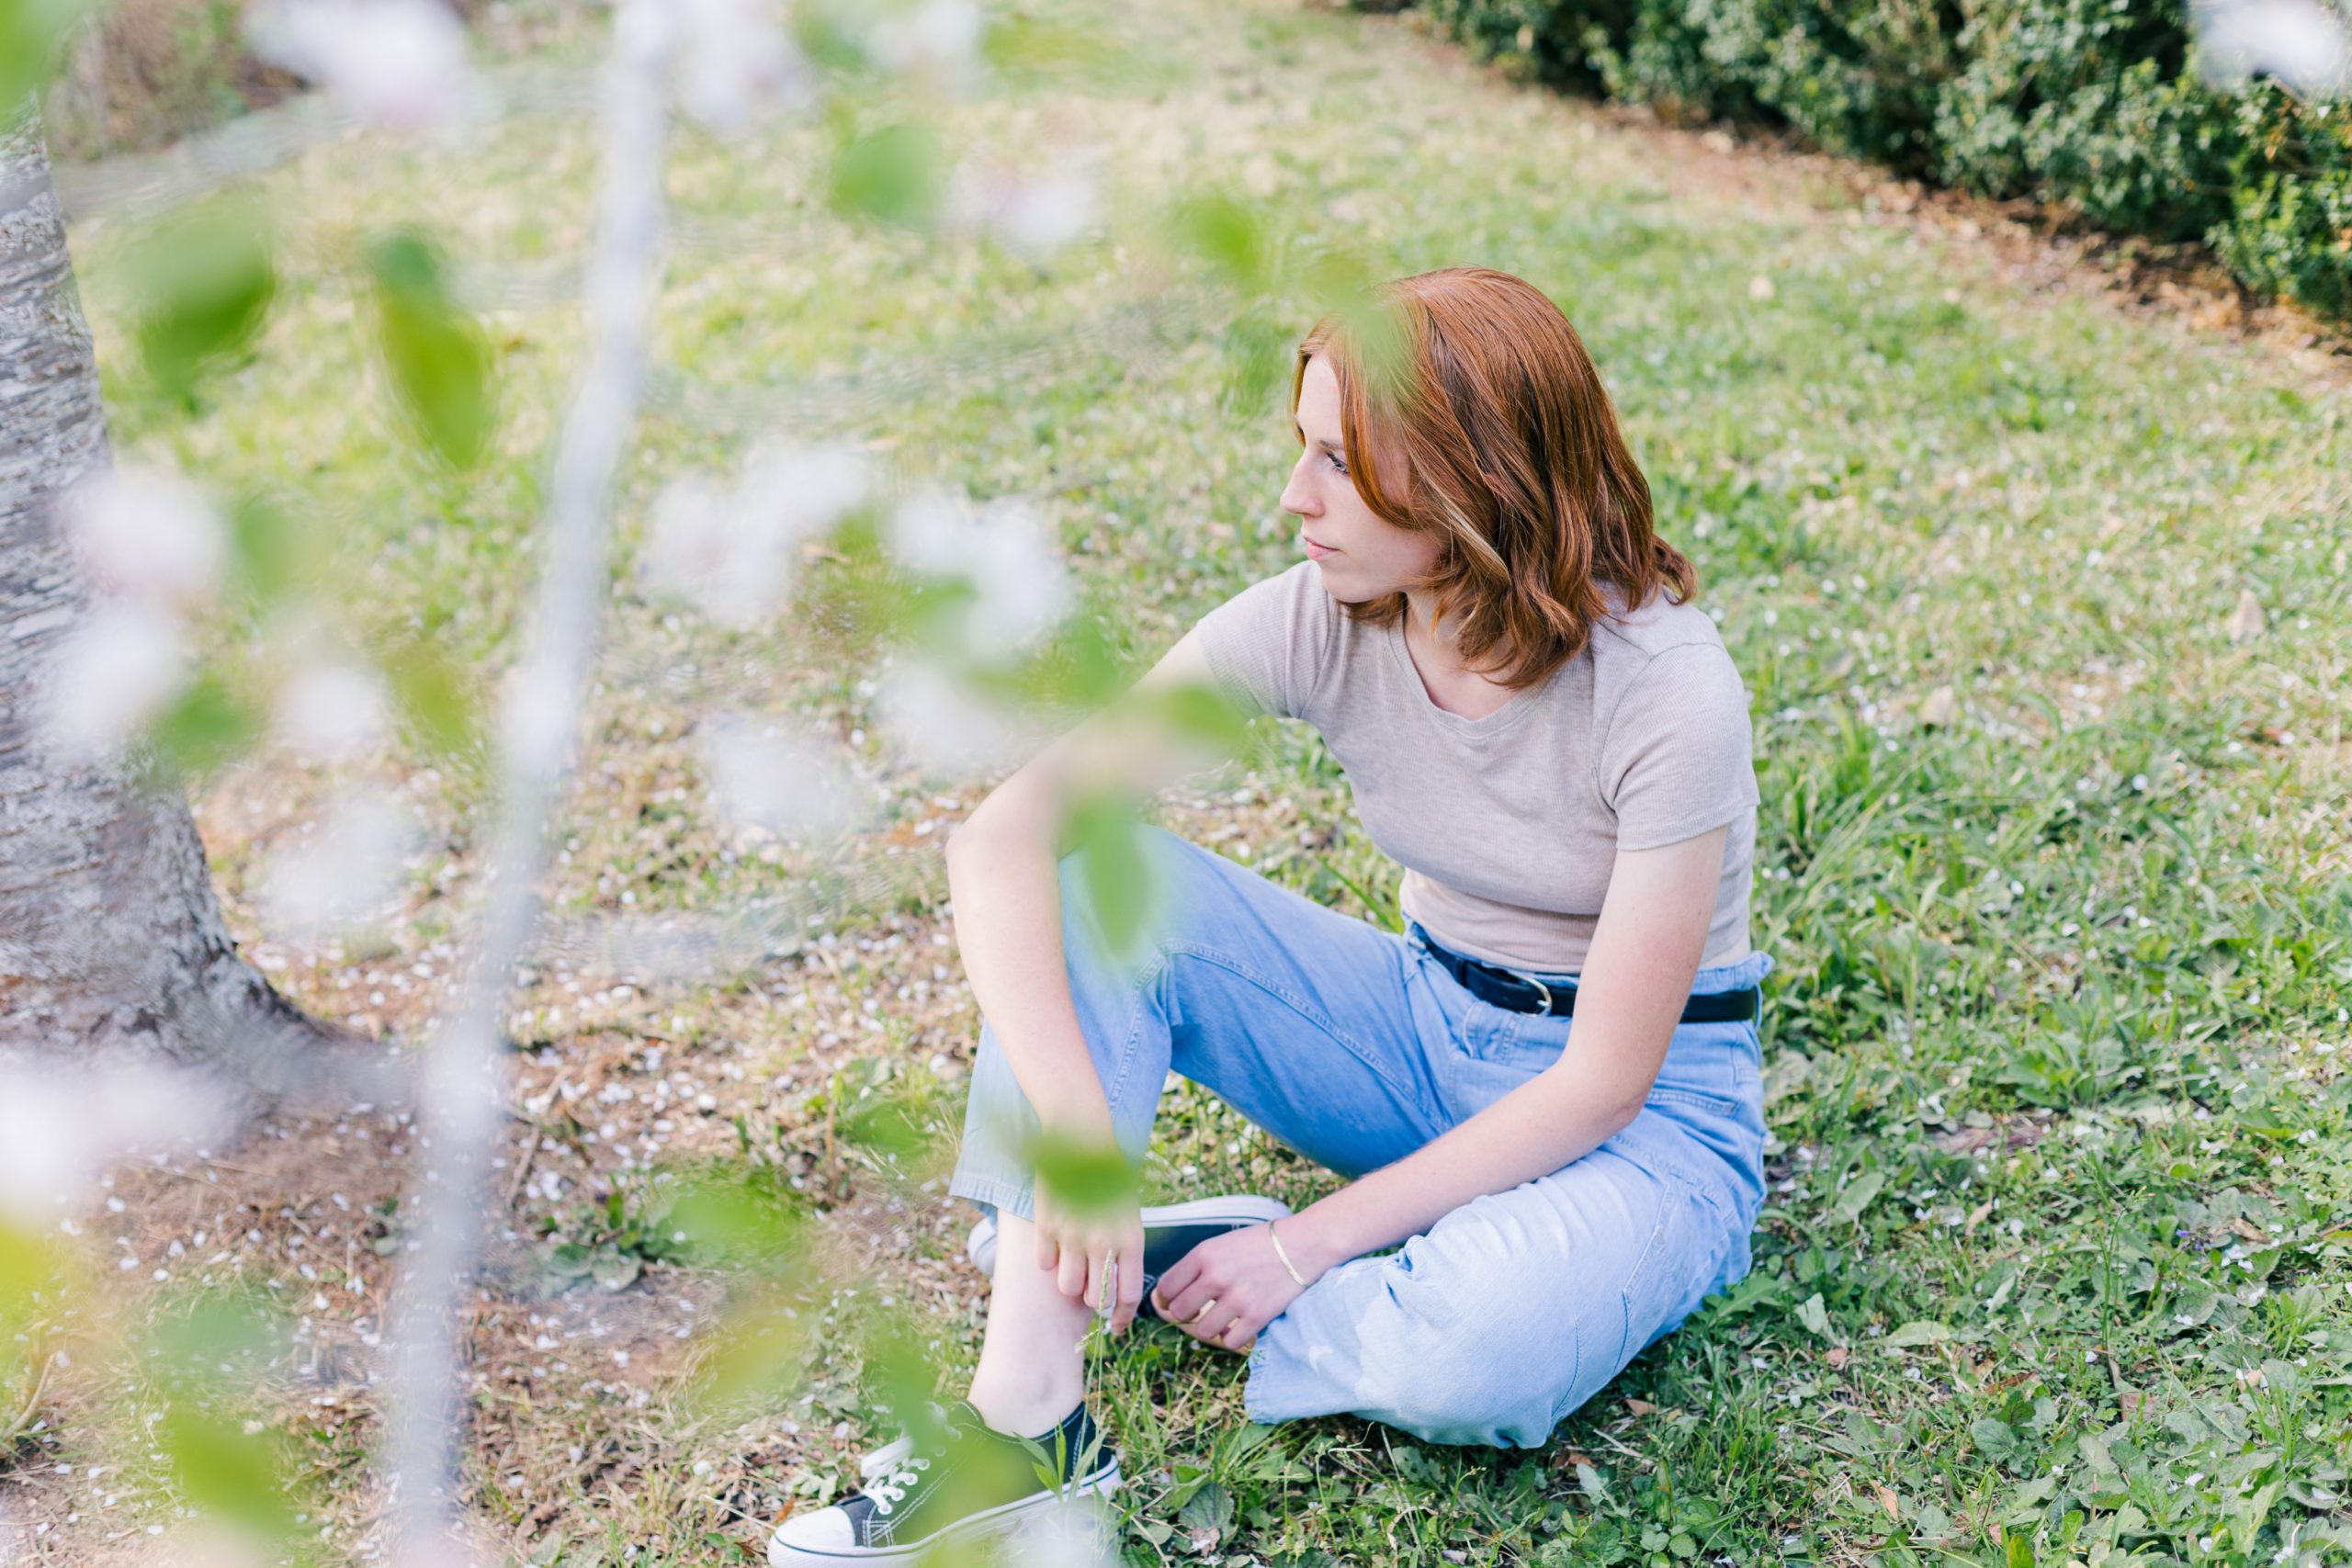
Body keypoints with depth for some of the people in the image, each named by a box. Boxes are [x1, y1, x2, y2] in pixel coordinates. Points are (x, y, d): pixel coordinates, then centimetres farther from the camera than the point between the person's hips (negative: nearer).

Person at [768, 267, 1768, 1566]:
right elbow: (1003, 833, -22)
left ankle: (1191, 1263, -6)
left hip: (1652, 1107, -4)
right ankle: (1026, 1413, -25)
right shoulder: (1320, 622, -16)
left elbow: (1604, 1081, -22)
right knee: (1100, 876, -20)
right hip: (1426, 1030, 4)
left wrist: (1312, 1241, -23)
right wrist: (1077, 1135, -34)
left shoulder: (1667, 695, -27)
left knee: (1471, 1361, -38)